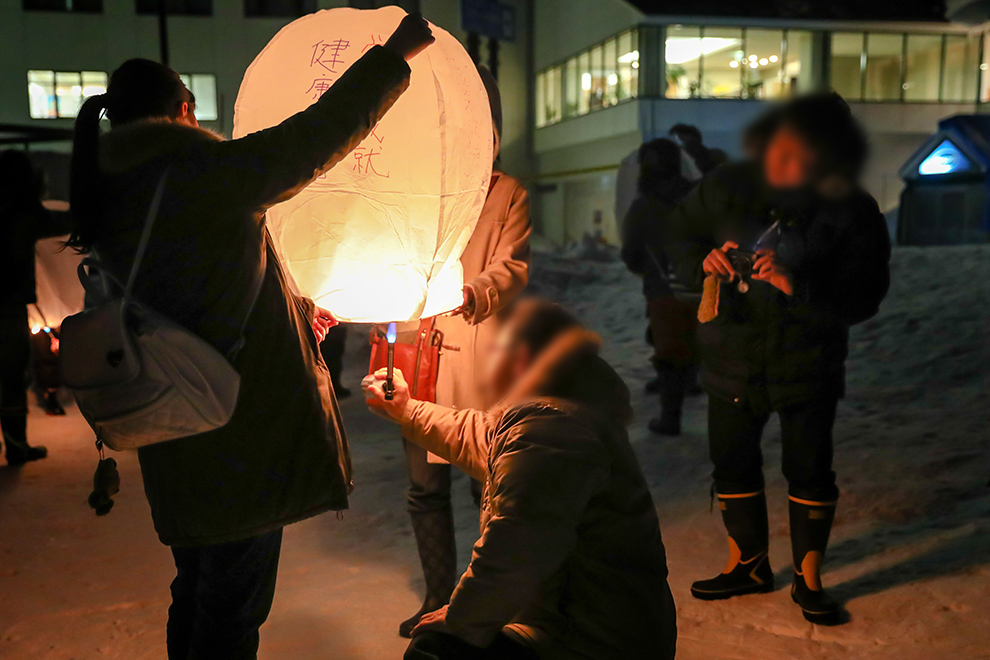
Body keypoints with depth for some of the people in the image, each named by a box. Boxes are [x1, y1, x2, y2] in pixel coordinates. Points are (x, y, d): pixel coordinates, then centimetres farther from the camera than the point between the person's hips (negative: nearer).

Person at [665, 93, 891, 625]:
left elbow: (862, 299, -16)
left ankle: (808, 578, 27)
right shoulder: (726, 187, -6)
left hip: (807, 365, -2)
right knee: (732, 462, 12)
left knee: (809, 470, 6)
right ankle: (748, 564, 34)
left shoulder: (852, 213, -13)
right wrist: (704, 262, -16)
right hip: (732, 357, 3)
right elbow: (679, 236, 6)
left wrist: (797, 286, -32)